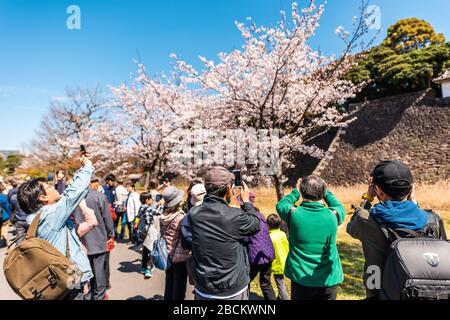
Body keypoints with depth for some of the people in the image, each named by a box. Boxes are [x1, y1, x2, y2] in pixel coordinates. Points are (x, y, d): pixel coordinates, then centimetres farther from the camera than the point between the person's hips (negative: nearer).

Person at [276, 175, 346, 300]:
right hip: (328, 280, 1)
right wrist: (327, 192, 17)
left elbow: (281, 204, 5)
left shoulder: (293, 213, -17)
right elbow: (340, 208, 11)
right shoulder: (332, 215, -14)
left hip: (300, 278, -1)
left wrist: (295, 192, 14)